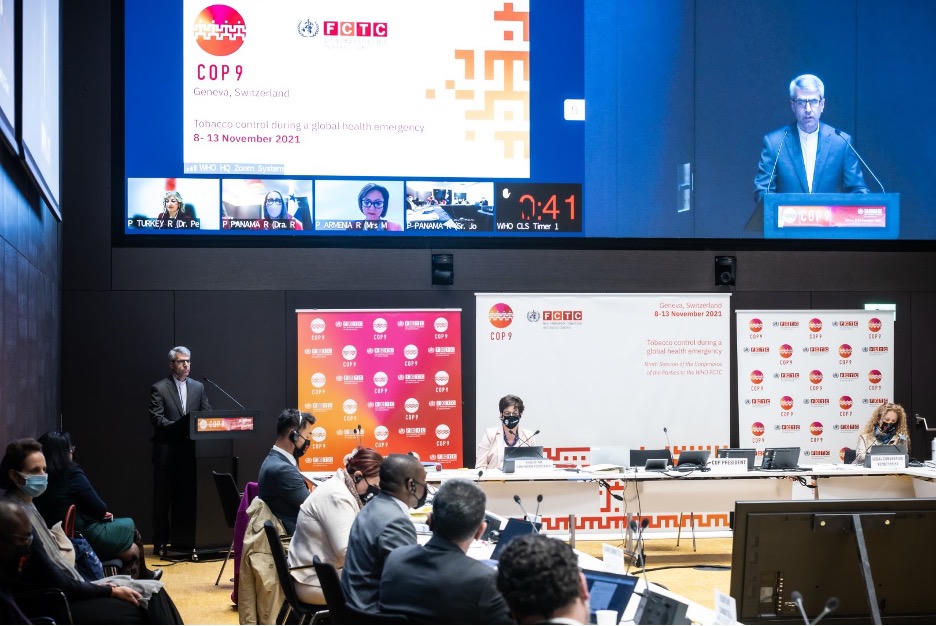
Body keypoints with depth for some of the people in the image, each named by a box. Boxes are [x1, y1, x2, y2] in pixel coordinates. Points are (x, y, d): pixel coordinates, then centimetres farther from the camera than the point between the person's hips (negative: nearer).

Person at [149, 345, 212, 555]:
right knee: (163, 498, 1)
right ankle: (161, 543, 6)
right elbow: (157, 419, -9)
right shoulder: (159, 388, -1)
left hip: (190, 451, 4)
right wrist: (180, 427, -22)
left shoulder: (198, 387, 13)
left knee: (187, 498, 5)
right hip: (166, 453, -4)